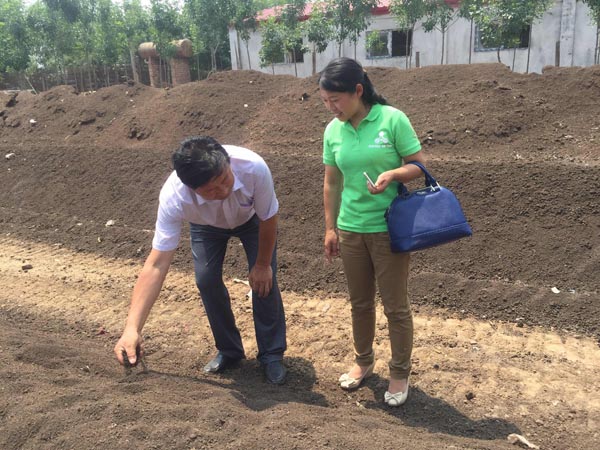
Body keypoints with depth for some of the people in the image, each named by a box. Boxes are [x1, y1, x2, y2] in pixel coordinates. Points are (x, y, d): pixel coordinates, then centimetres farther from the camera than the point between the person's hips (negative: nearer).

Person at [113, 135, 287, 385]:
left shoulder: (253, 167, -44)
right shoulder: (173, 197, -41)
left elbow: (268, 219, -24)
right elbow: (156, 265, -42)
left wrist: (263, 264, -13)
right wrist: (132, 328, -49)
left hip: (251, 217, -1)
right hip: (207, 224, 1)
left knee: (263, 279, -11)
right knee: (206, 280, -10)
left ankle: (272, 355, 8)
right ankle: (229, 350, 14)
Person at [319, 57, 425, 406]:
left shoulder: (393, 119, -11)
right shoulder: (333, 130, 2)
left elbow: (419, 165, -7)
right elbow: (331, 183, 8)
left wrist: (393, 174, -27)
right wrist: (330, 228, 8)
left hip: (390, 228, -4)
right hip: (351, 229, 4)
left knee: (396, 306, 7)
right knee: (360, 303, 17)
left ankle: (400, 372, 27)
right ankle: (364, 360, 39)